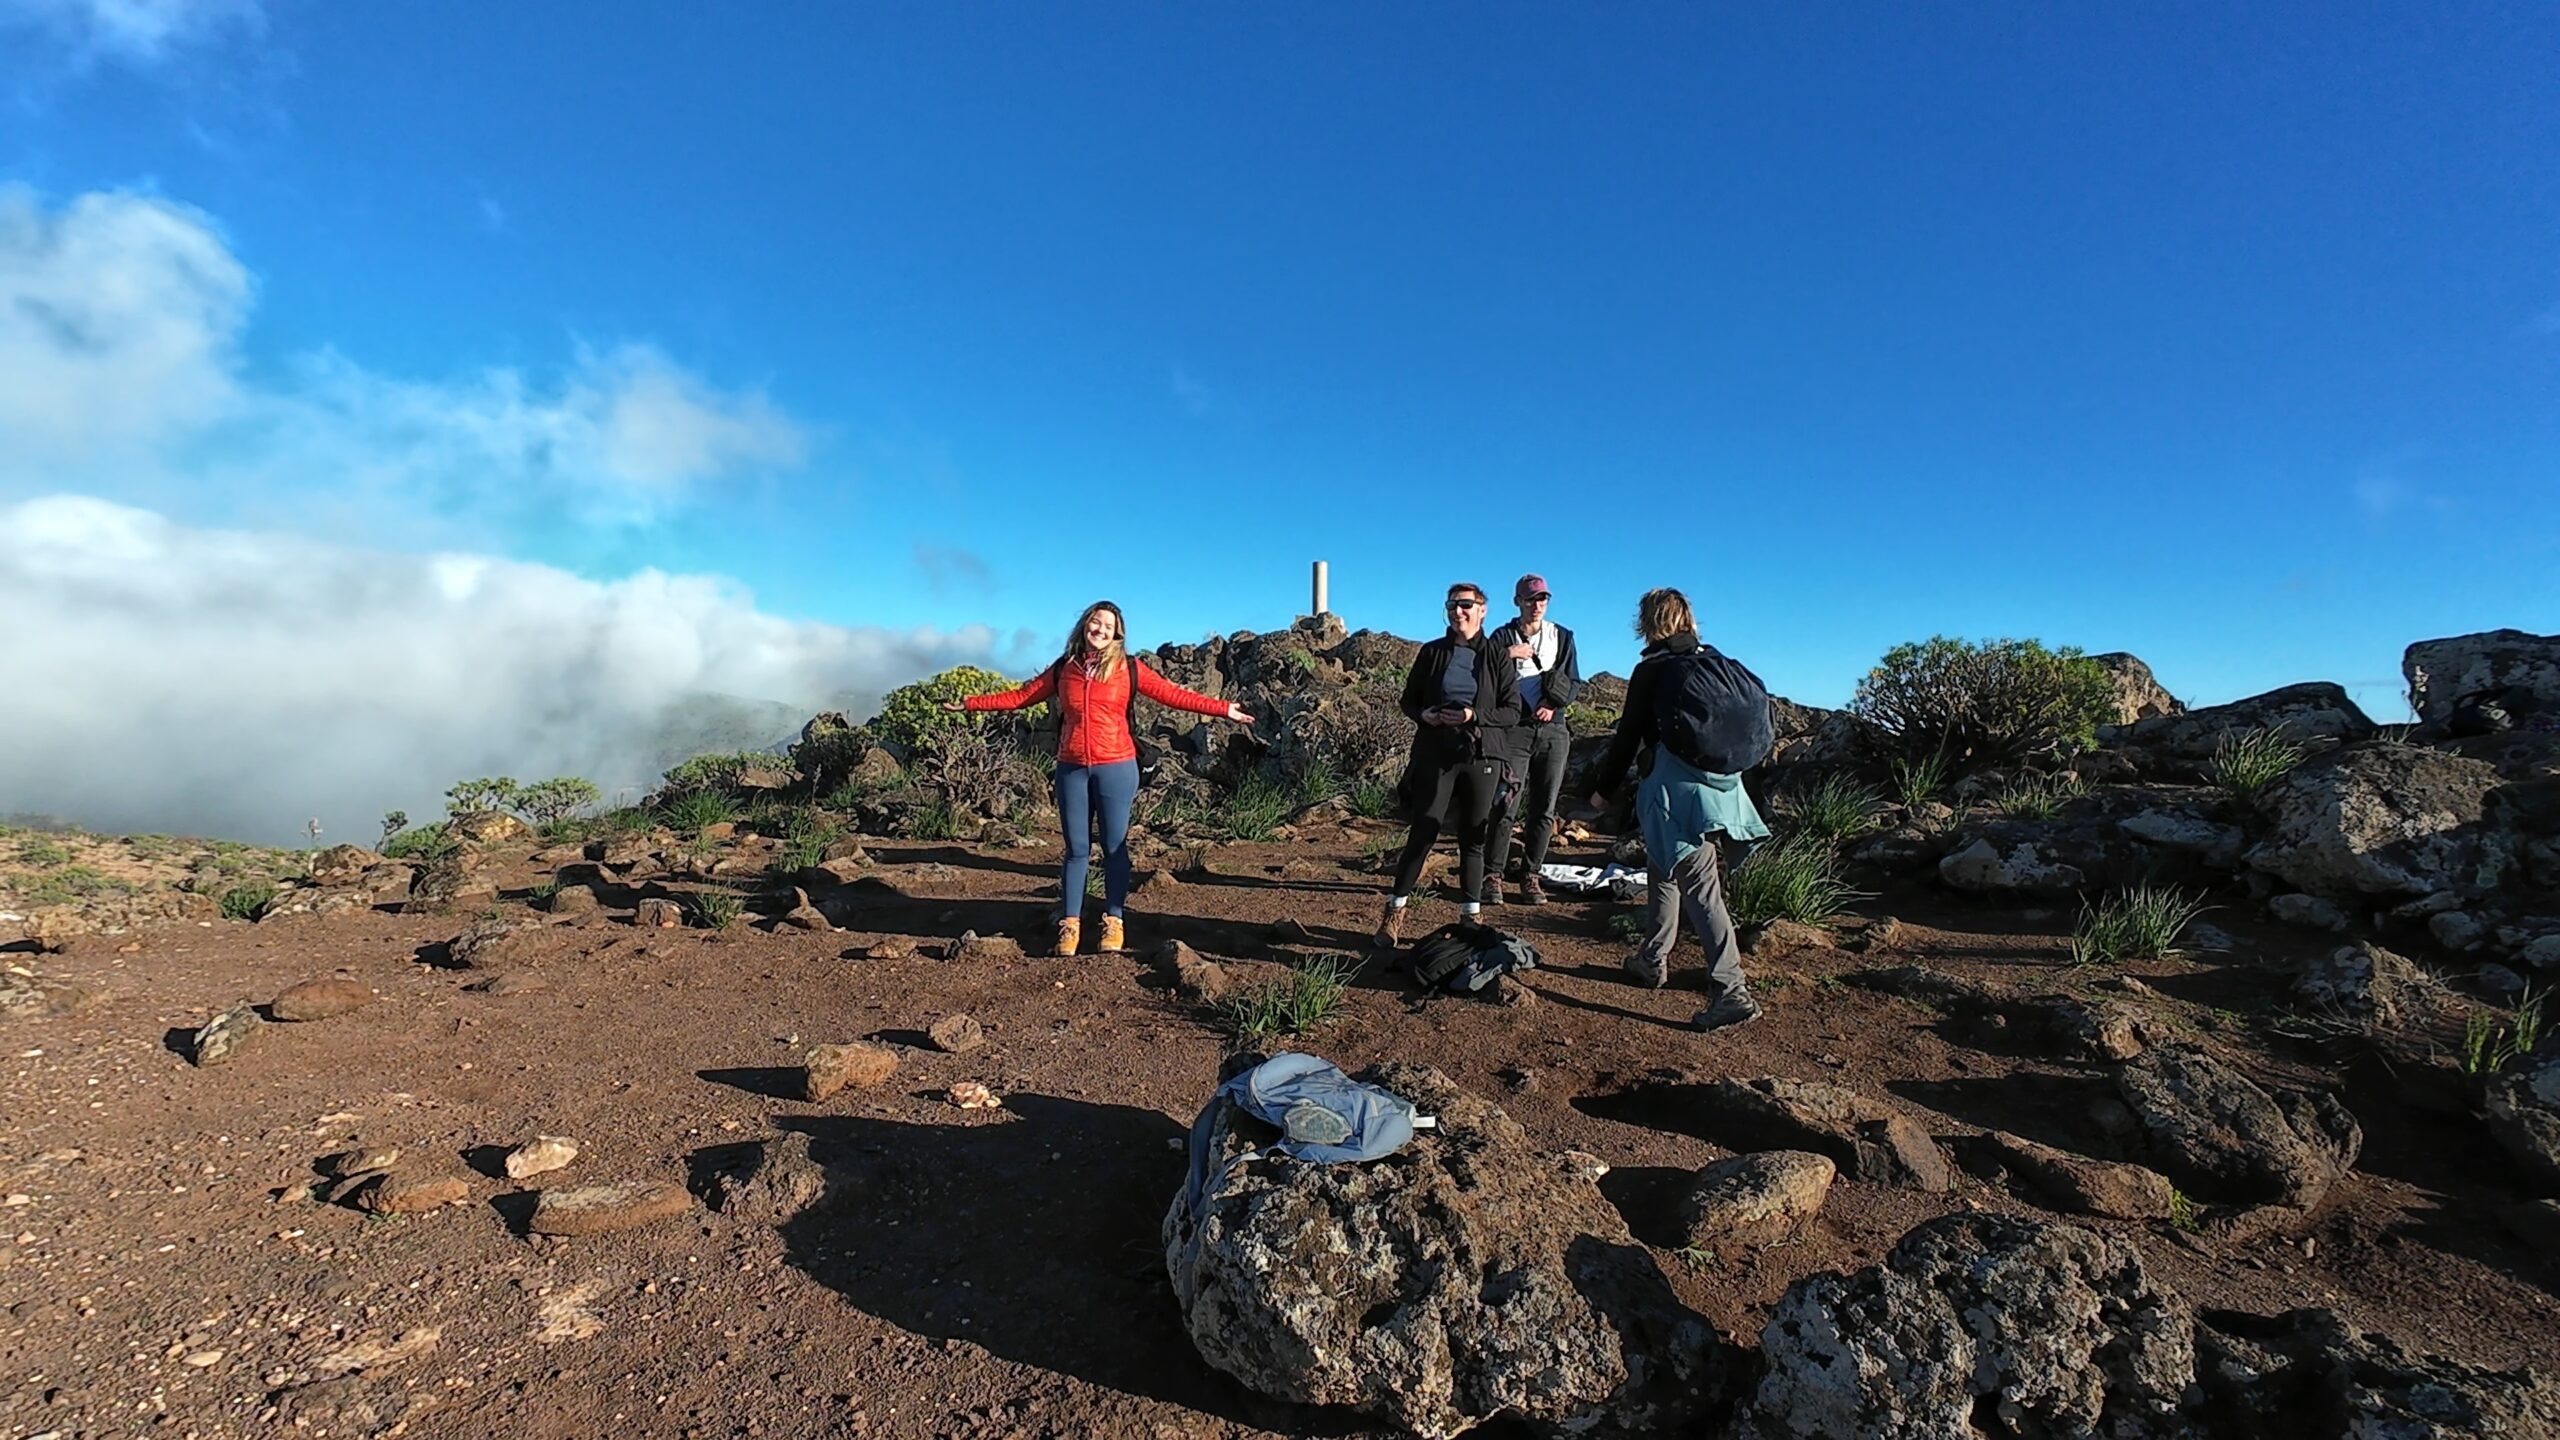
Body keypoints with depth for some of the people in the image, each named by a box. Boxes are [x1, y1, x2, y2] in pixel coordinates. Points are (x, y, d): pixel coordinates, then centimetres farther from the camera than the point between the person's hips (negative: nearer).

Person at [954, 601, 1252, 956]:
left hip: (1115, 768, -2)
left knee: (1115, 847, 4)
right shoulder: (1064, 668, 9)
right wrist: (971, 703, 14)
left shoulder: (1128, 668, 1)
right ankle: (1069, 923, 13)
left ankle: (1114, 922, 14)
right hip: (1071, 769, 2)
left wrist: (1223, 710, -11)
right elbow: (1020, 696, 15)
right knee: (1076, 849, 7)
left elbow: (1174, 695, -3)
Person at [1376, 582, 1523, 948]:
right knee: (1422, 834, -3)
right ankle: (1395, 912, 8)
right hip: (1436, 756, 0)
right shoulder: (1432, 652, 7)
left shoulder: (1498, 658, 5)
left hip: (1482, 757, 0)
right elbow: (1409, 701, 12)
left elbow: (1513, 712, 1)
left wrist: (1475, 716, -15)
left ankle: (1471, 917, 17)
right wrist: (1425, 716, -10)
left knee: (1473, 839, 6)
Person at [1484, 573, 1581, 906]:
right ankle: (1493, 875, -3)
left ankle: (1530, 876, 9)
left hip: (1553, 730, 3)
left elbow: (1574, 683, 12)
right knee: (1507, 806, -9)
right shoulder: (1503, 637, 6)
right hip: (1516, 728, -3)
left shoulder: (1562, 637, 14)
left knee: (1544, 809, 2)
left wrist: (1554, 705, -5)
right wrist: (1505, 655, -19)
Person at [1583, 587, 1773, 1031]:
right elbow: (1752, 714, 14)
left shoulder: (1652, 670, -5)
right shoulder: (1718, 663, 11)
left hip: (1680, 787, -7)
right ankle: (1652, 959, 33)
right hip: (1722, 783, 7)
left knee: (1700, 887, -8)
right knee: (1664, 866, 22)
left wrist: (1603, 789, 8)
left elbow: (1629, 736, -3)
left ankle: (1731, 990, -12)